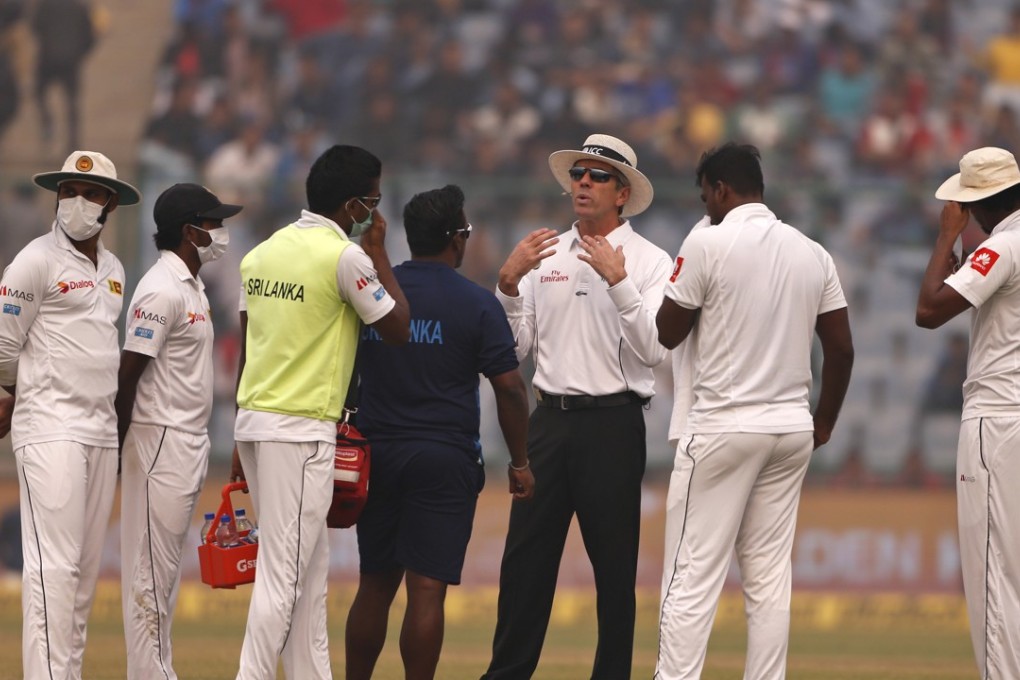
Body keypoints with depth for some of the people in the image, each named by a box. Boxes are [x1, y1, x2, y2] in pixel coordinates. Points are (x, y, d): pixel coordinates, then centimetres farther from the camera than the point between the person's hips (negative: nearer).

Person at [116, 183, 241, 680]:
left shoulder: (192, 286, 15)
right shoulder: (162, 290, -16)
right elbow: (128, 372, -18)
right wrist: (117, 449, -17)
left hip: (189, 443, 10)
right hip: (160, 439, -10)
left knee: (167, 567, 12)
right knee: (151, 566, -7)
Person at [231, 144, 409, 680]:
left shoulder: (262, 253, 12)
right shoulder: (346, 257, -11)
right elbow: (398, 329, -2)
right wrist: (378, 253, 6)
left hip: (253, 421, 8)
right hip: (301, 431, -8)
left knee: (310, 573, 14)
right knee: (283, 576, -8)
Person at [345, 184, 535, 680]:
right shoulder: (477, 304, -6)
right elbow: (509, 388, -7)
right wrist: (519, 462, 2)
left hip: (377, 453, 4)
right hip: (446, 460, -4)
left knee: (374, 587, 13)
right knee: (427, 590, -5)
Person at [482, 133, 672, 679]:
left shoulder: (649, 262, -2)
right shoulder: (545, 254, 12)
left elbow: (654, 350, -14)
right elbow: (515, 347, 9)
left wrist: (618, 281, -22)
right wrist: (509, 281, -5)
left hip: (611, 424, -4)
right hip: (550, 419, 4)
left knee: (614, 564, 2)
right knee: (524, 557, 4)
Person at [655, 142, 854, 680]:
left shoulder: (708, 243, -8)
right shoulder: (811, 253, 7)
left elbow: (667, 333, -2)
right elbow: (841, 349, 8)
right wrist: (824, 423, 19)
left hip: (722, 428, -5)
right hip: (791, 430, 5)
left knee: (693, 576, -4)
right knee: (770, 576, 8)